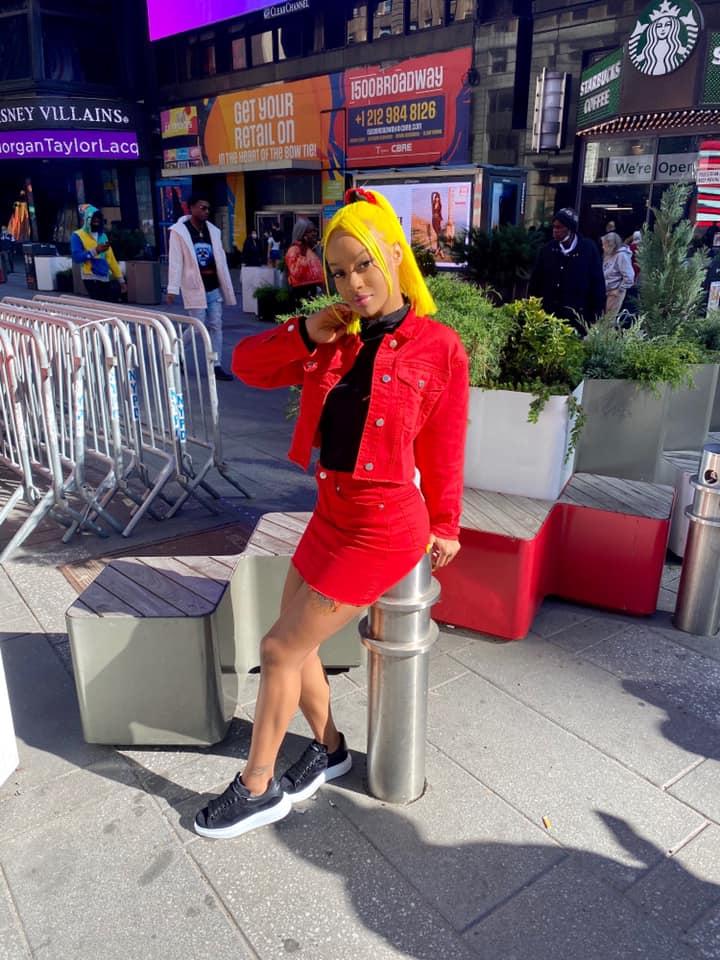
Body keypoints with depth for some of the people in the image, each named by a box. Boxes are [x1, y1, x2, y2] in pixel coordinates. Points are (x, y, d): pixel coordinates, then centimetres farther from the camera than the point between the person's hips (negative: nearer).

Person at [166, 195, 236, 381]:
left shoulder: (213, 230, 9)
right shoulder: (179, 231, -7)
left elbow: (221, 259, 10)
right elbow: (175, 262, -10)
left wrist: (227, 287, 9)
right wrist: (172, 288, -15)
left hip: (214, 287, 5)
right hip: (194, 287, -5)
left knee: (216, 326, 4)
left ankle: (216, 366, 9)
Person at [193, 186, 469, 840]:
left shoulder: (439, 349, -12)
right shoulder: (335, 340, 3)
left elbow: (444, 452, -4)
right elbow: (246, 364, 6)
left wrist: (443, 528, 5)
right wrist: (307, 333, -8)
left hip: (384, 529, -6)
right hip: (331, 516, 6)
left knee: (279, 650, 1)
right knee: (297, 649, 14)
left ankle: (257, 789, 25)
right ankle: (329, 750, 42)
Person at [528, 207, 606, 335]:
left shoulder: (589, 249, -2)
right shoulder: (548, 249, 6)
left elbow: (598, 284, -1)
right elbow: (535, 281, 10)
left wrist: (596, 317, -5)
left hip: (577, 318, -3)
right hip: (548, 315, 3)